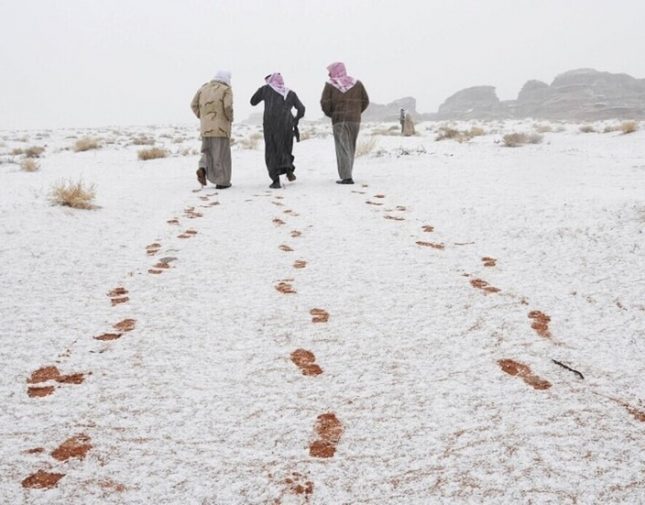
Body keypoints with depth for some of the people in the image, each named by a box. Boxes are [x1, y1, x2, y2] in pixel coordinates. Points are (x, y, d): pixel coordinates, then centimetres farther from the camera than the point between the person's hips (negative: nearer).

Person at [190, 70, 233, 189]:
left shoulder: (204, 88, 12)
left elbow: (194, 105, 6)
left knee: (208, 151, 17)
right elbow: (227, 106, -17)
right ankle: (222, 181, 6)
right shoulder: (226, 89, -2)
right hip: (221, 127, -4)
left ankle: (202, 169, -9)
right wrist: (230, 119, 0)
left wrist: (202, 117, 13)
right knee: (221, 154, 3)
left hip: (206, 126, 4)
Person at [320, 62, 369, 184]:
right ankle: (347, 175, 15)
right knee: (351, 148, 13)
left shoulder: (330, 85, -2)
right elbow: (365, 101, 8)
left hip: (339, 120, -3)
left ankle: (346, 177, -14)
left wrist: (330, 114, 11)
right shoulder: (357, 83, 9)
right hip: (355, 120, 3)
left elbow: (325, 104, -7)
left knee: (342, 148, -5)